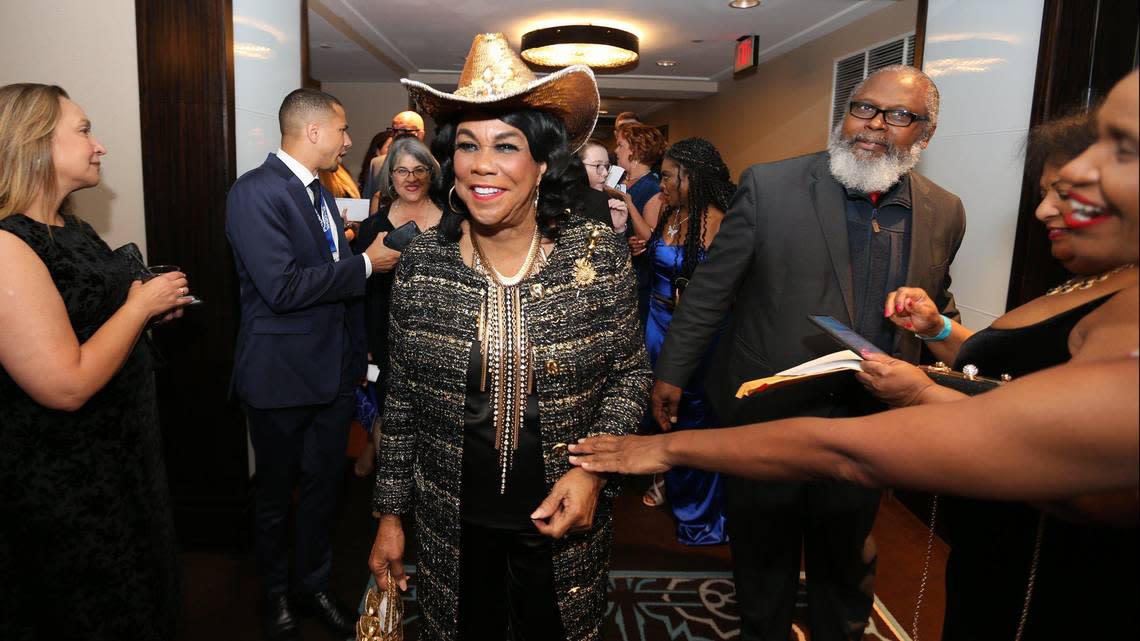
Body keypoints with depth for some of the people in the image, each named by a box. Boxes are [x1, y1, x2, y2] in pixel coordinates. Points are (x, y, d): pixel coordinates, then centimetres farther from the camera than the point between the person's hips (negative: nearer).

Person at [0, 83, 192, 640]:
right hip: (63, 485, -9)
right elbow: (67, 384, -29)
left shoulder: (68, 228, 6)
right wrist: (142, 304, -19)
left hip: (121, 457, 9)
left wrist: (152, 311, 2)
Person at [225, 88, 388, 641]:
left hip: (334, 372, 7)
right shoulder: (255, 191, -16)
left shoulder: (320, 194, 10)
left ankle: (311, 585, 36)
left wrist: (357, 356, 14)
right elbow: (282, 287, -26)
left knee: (323, 486, 17)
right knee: (276, 494, 14)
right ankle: (277, 595, 36)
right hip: (282, 376, -7)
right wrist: (366, 263, -19)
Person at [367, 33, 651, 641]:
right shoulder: (420, 262, -8)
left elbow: (630, 373, -2)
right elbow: (402, 400, 1)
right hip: (450, 522, 1)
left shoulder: (598, 253, -12)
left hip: (562, 520, 0)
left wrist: (593, 469, -16)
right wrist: (390, 514, 5)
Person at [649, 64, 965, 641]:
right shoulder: (769, 187, -12)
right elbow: (710, 288, -7)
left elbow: (937, 308, 15)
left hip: (869, 421, 3)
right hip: (767, 416, -2)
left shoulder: (944, 214, 0)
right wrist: (672, 372, -4)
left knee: (846, 565, 24)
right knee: (761, 559, 19)